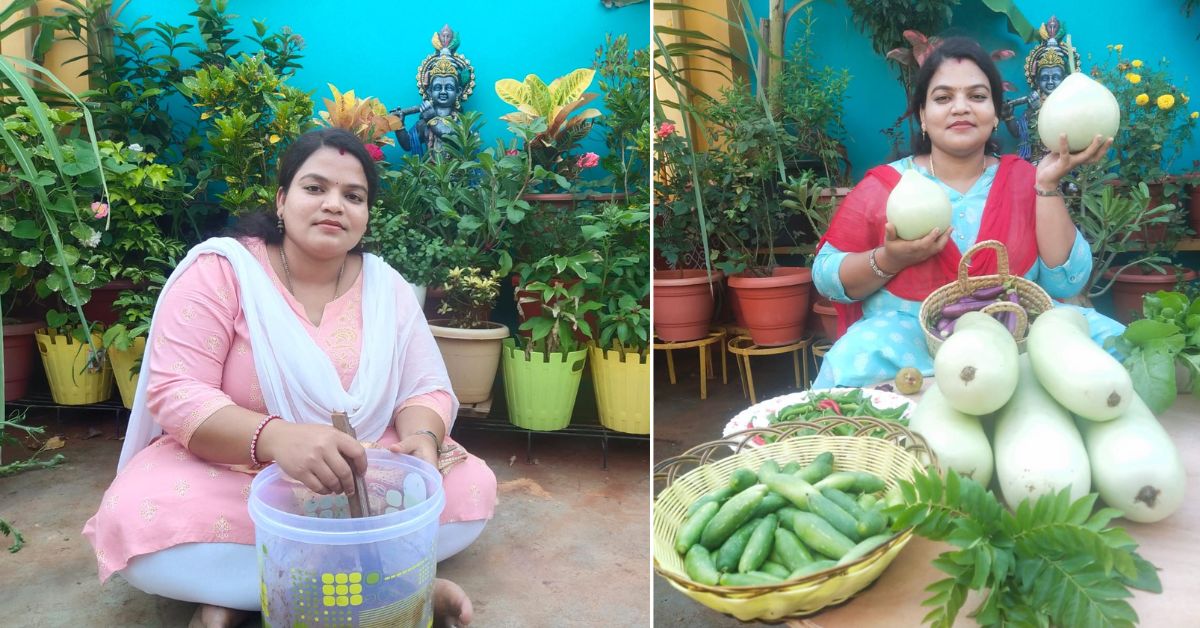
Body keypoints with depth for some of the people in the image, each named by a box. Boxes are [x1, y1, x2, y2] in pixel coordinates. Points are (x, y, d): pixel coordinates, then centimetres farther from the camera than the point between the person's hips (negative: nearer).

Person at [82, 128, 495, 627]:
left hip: (363, 477, 3)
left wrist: (422, 439, -27)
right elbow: (175, 393, -19)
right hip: (226, 469, -2)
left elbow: (426, 388, -1)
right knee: (135, 523, -32)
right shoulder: (220, 270, -11)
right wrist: (275, 438, -39)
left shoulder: (386, 286, 0)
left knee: (473, 490, -18)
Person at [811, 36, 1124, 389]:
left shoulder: (1023, 179, 7)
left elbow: (1065, 284, -2)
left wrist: (1048, 184, -8)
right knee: (854, 364, -34)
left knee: (1111, 341, -20)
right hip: (908, 335, -2)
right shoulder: (884, 185, 3)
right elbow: (825, 275, 2)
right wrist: (889, 260, -16)